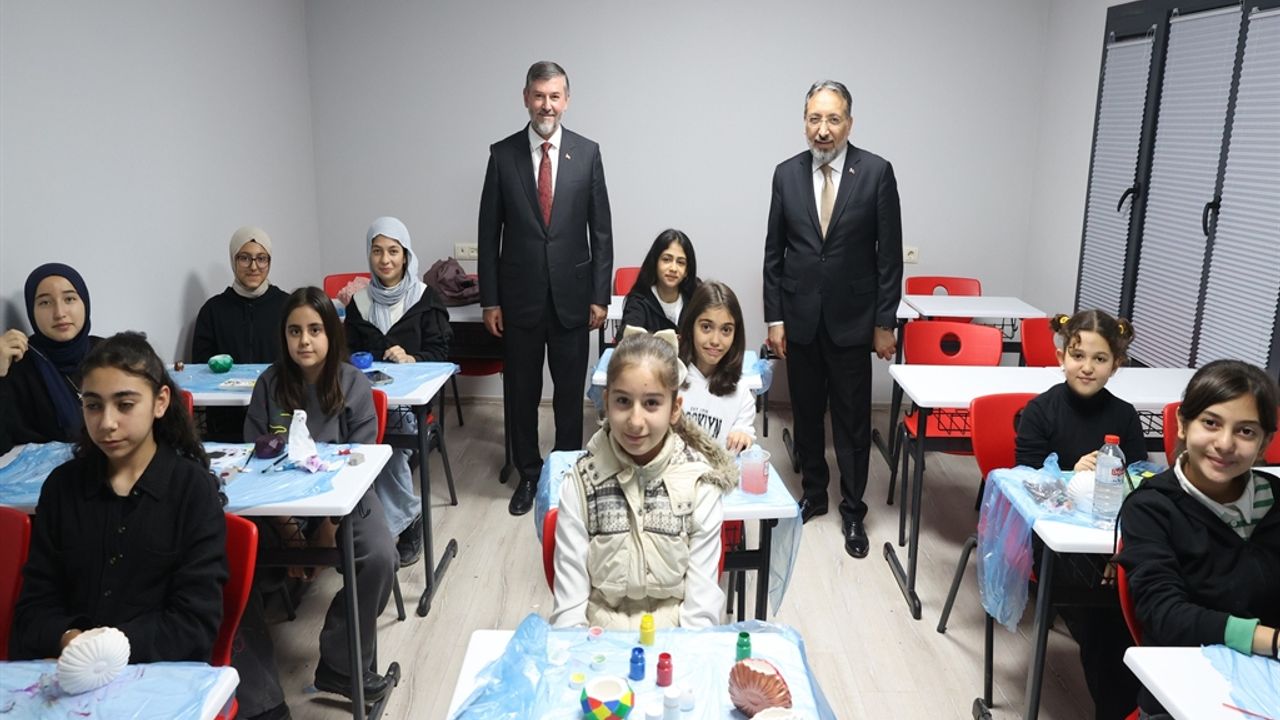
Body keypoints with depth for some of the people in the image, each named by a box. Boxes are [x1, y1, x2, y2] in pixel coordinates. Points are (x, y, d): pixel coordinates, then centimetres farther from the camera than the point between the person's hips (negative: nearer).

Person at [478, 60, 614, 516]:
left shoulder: (587, 153, 0)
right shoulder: (502, 154, -1)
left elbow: (601, 230, 1)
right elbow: (489, 232, 1)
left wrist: (600, 295, -2)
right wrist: (489, 299, -2)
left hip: (571, 294, 0)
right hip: (520, 295, 0)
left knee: (570, 389, 10)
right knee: (521, 390, 10)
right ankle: (528, 474, 27)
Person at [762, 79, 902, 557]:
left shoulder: (876, 172, -6)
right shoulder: (787, 174, 1)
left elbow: (890, 252, -4)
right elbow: (774, 251, 5)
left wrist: (885, 322, -5)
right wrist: (774, 317, 1)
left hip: (852, 317, -2)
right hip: (800, 317, 3)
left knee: (852, 419, 5)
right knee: (806, 413, 13)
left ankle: (852, 510, 19)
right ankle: (813, 494, 31)